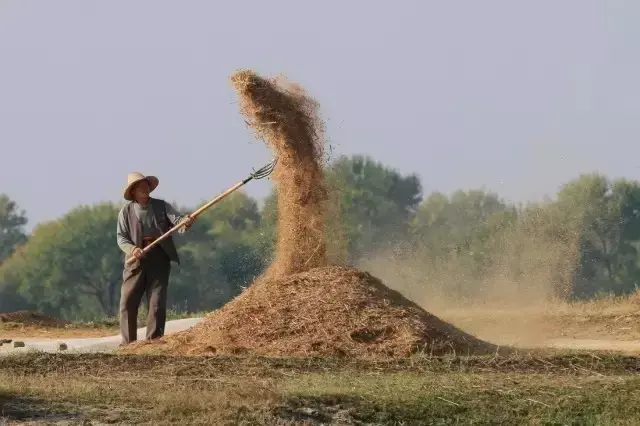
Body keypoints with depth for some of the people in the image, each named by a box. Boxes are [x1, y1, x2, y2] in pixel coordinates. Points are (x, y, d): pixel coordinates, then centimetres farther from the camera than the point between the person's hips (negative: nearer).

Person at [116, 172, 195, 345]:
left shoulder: (161, 206, 4)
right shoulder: (126, 211, 2)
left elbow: (177, 219, -10)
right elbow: (121, 237, -1)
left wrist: (185, 222, -34)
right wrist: (132, 249, -21)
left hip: (159, 259, 1)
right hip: (136, 260, -1)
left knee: (157, 303, 0)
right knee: (128, 302, -3)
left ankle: (153, 341, 5)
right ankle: (128, 343, 4)